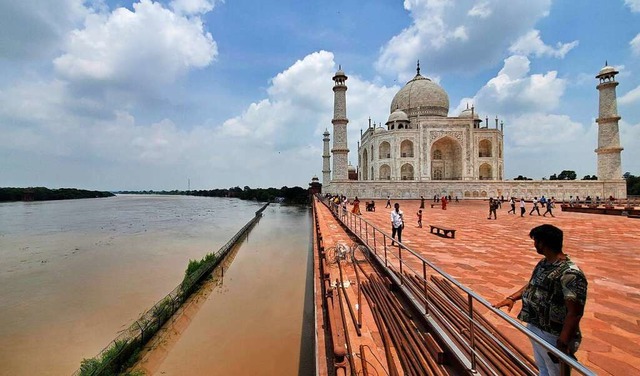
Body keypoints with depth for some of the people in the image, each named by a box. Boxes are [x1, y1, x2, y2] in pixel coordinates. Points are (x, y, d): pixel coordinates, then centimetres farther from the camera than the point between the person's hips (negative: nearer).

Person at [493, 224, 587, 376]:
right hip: (534, 328, 8)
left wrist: (563, 344, -28)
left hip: (553, 336, -8)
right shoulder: (543, 263, 0)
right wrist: (512, 297, 4)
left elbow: (575, 313, -28)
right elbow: (533, 285, 14)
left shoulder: (570, 274, -28)